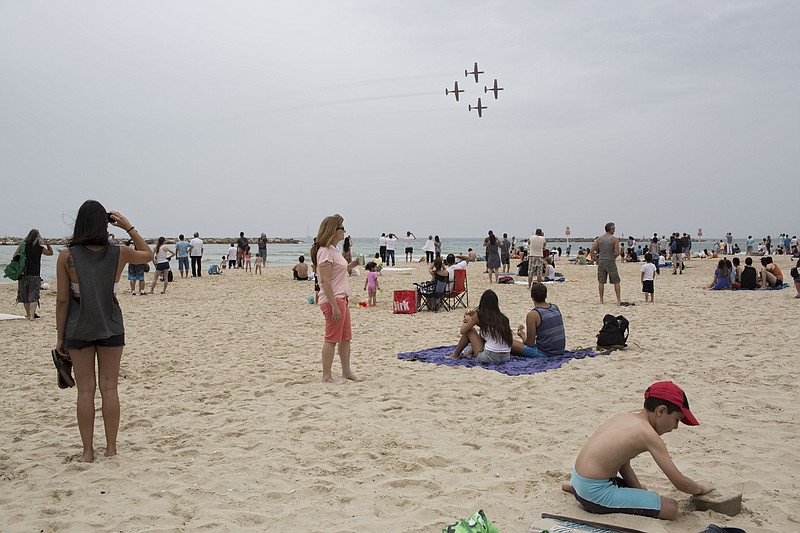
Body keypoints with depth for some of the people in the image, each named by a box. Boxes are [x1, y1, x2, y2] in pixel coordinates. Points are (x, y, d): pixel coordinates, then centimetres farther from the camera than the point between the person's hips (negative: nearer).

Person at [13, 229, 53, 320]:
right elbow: (51, 253, 10)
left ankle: (28, 314, 24)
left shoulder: (22, 245, -3)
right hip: (34, 275, -2)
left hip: (23, 274, 2)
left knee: (24, 295, 15)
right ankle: (32, 315, -14)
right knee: (33, 296, -2)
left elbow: (14, 257, -1)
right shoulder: (40, 248, -6)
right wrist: (47, 243, 3)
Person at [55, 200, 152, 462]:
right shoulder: (119, 254, -6)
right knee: (109, 387, 9)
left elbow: (62, 300, -7)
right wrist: (128, 227, 10)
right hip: (111, 328, 1)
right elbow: (148, 254, 15)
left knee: (85, 389, 7)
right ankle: (111, 447, 16)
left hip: (78, 329, -1)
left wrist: (60, 335, 1)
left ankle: (88, 451, 13)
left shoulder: (67, 256, -10)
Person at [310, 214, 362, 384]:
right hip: (332, 300, -10)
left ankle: (346, 371, 27)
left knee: (345, 338, 16)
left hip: (341, 299, 10)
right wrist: (334, 305, -23)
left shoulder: (334, 250, 15)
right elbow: (325, 281, -21)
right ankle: (327, 376, 6)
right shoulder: (325, 251, -16)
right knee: (332, 339, -3)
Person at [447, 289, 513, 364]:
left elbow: (463, 331, 7)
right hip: (506, 358, 6)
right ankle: (472, 353, 45)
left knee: (470, 330, 15)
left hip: (490, 357, -6)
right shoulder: (503, 317, 11)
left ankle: (455, 355, 30)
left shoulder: (479, 315, -4)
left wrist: (467, 320, 26)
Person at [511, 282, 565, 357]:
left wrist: (522, 335, 9)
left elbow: (530, 343, -12)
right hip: (560, 351, 7)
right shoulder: (555, 308, 5)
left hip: (544, 353, -7)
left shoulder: (532, 315, -16)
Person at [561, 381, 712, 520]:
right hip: (594, 495, -9)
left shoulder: (624, 417, 10)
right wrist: (701, 488, 10)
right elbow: (680, 483, -10)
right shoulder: (649, 434, -14)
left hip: (579, 478, 9)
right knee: (671, 508, -8)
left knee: (642, 490, 34)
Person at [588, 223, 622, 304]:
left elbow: (591, 250, -1)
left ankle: (601, 300, 12)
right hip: (611, 262, -3)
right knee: (616, 282, 7)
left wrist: (596, 259, 9)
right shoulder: (615, 239, -8)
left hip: (601, 262, 3)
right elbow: (617, 253, -14)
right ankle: (618, 300, 5)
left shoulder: (599, 238, 3)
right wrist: (613, 257, 6)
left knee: (601, 282, 10)